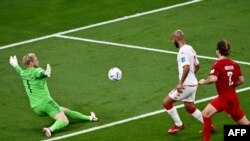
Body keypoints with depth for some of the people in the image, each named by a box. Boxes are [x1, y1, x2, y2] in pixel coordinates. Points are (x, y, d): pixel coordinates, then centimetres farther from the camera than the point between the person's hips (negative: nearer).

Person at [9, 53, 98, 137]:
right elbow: (41, 73, -37)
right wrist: (46, 73, -61)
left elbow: (19, 71, 38)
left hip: (36, 108, 9)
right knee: (64, 121, -16)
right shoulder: (36, 71, -10)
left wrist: (15, 65, 61)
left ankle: (90, 118, 37)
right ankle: (51, 129, -43)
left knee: (65, 111, 25)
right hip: (46, 102, -9)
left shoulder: (23, 74, 12)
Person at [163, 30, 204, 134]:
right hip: (192, 83, 9)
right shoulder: (190, 48, 11)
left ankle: (178, 125, 12)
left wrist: (180, 83, -29)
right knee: (190, 108, 22)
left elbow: (186, 67, -31)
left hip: (186, 85, -9)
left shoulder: (183, 51, -19)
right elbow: (196, 65, 21)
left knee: (166, 102, 2)